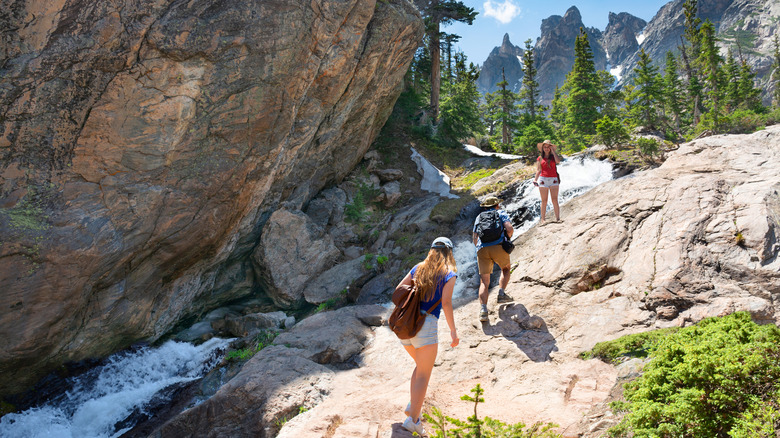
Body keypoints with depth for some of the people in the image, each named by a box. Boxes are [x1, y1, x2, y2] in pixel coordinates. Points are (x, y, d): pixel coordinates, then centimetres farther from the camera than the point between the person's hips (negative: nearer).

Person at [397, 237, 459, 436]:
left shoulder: (418, 268, 14)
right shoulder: (449, 274, 0)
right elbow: (446, 303, -11)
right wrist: (453, 330, -5)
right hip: (427, 324, -5)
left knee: (421, 365, 25)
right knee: (424, 374, 4)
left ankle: (413, 406, 19)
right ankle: (413, 419, -3)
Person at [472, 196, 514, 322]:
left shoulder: (479, 217, 26)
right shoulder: (501, 213, 17)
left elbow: (474, 238, 20)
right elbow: (510, 229, 0)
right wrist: (508, 237, 21)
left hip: (482, 249, 2)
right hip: (498, 247, -2)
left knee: (484, 282, 4)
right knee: (506, 269, 26)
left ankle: (483, 309, -12)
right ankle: (502, 293, 7)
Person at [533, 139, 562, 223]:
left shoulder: (553, 156, 10)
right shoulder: (540, 158, 10)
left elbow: (558, 161, -12)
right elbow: (538, 170, 7)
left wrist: (553, 151, -4)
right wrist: (535, 179, -7)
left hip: (554, 180, 0)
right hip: (543, 179, 0)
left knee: (555, 200, -7)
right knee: (544, 201, 0)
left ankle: (558, 219, -6)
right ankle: (542, 219, 4)